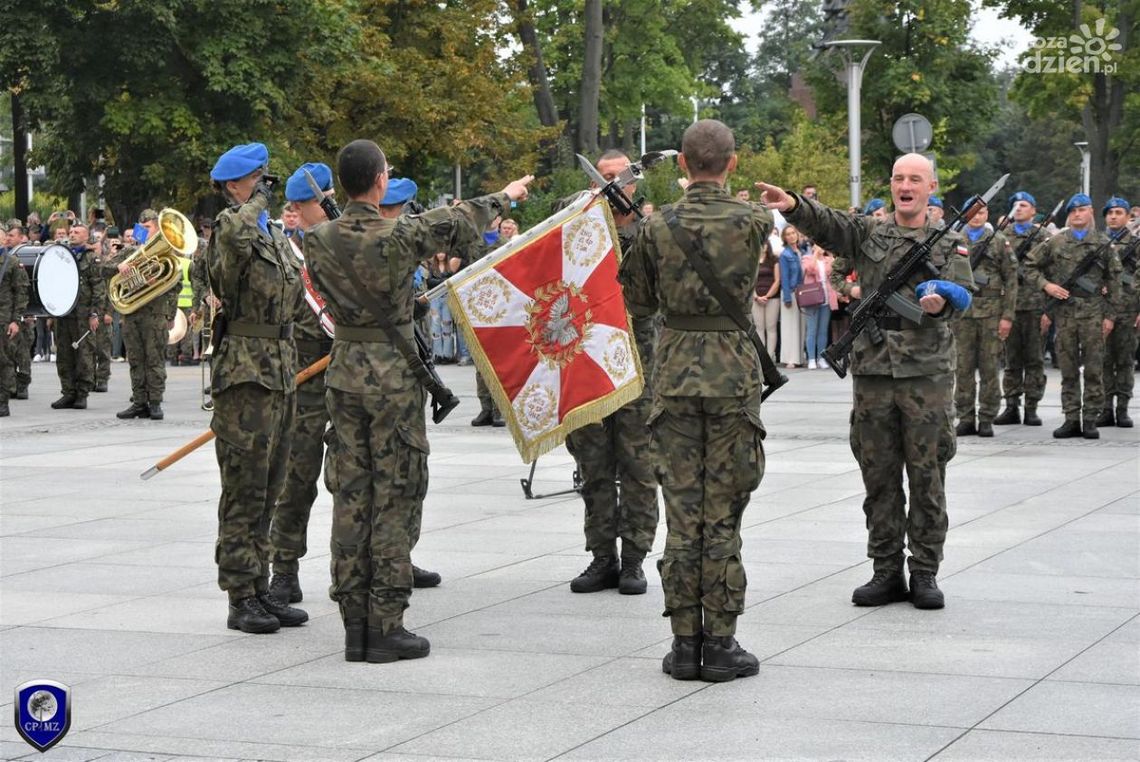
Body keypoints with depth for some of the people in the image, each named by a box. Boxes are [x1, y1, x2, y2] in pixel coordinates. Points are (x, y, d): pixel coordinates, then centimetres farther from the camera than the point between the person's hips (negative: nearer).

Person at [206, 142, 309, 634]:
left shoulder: (277, 237, 18)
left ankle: (260, 589, 20)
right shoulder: (230, 233, -10)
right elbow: (233, 233, -37)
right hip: (245, 374, -9)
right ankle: (241, 599, -3)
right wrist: (255, 203, -17)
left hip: (282, 373, 9)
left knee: (268, 491, 13)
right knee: (244, 490, -6)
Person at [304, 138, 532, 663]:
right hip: (393, 371, -5)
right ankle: (385, 627, -1)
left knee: (350, 496, 7)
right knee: (396, 496, 0)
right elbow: (461, 224, 3)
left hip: (344, 370, 5)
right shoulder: (401, 233, -13)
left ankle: (354, 623, 10)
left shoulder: (321, 239, 0)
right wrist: (506, 196, 21)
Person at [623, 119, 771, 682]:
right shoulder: (754, 220, -5)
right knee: (722, 514, 2)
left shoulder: (657, 226, -2)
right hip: (733, 372, -1)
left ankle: (685, 642, 8)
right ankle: (720, 644, 5)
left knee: (682, 512, 5)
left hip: (675, 371, 1)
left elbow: (640, 302, 7)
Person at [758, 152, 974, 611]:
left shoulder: (949, 245, 8)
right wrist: (793, 205, -28)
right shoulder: (868, 233, 10)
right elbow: (825, 224, -7)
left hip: (927, 373, -2)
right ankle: (886, 572, 13)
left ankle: (925, 573, 8)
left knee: (927, 477, 1)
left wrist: (940, 303, -26)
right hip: (872, 371, 2)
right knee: (879, 477, 6)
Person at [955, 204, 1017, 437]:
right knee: (963, 367, 2)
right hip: (961, 311, 1)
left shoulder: (999, 242, 5)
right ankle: (966, 419, 8)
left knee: (989, 367, 1)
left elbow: (1011, 281, 3)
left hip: (991, 312, -1)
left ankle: (986, 419, 6)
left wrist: (1007, 316, -5)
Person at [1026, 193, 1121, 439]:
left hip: (1093, 311, -1)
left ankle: (1090, 419, 5)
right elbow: (1030, 266, 12)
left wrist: (1109, 314, 1)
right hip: (1064, 312, 1)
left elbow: (1113, 280, 7)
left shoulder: (1102, 243, 6)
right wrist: (1046, 285, -5)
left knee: (1094, 369, -1)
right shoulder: (1054, 242, 7)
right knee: (1068, 370, 5)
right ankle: (1071, 419, 10)